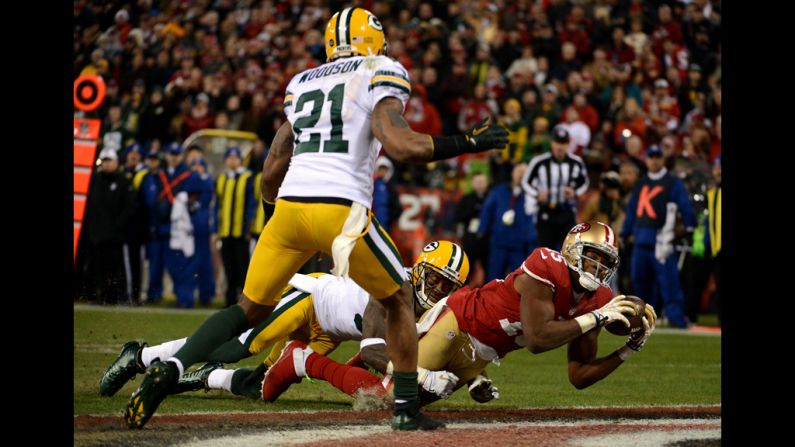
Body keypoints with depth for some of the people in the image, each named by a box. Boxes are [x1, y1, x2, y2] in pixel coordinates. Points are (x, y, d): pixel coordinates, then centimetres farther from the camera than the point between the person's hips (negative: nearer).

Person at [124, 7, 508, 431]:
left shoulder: (301, 83, 22)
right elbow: (400, 145, -10)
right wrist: (466, 143, 0)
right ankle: (406, 408, 14)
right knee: (399, 298, 17)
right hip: (341, 209, -5)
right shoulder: (380, 74, 6)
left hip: (289, 205, 5)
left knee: (250, 309, 15)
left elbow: (272, 169, 22)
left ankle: (169, 369, -6)